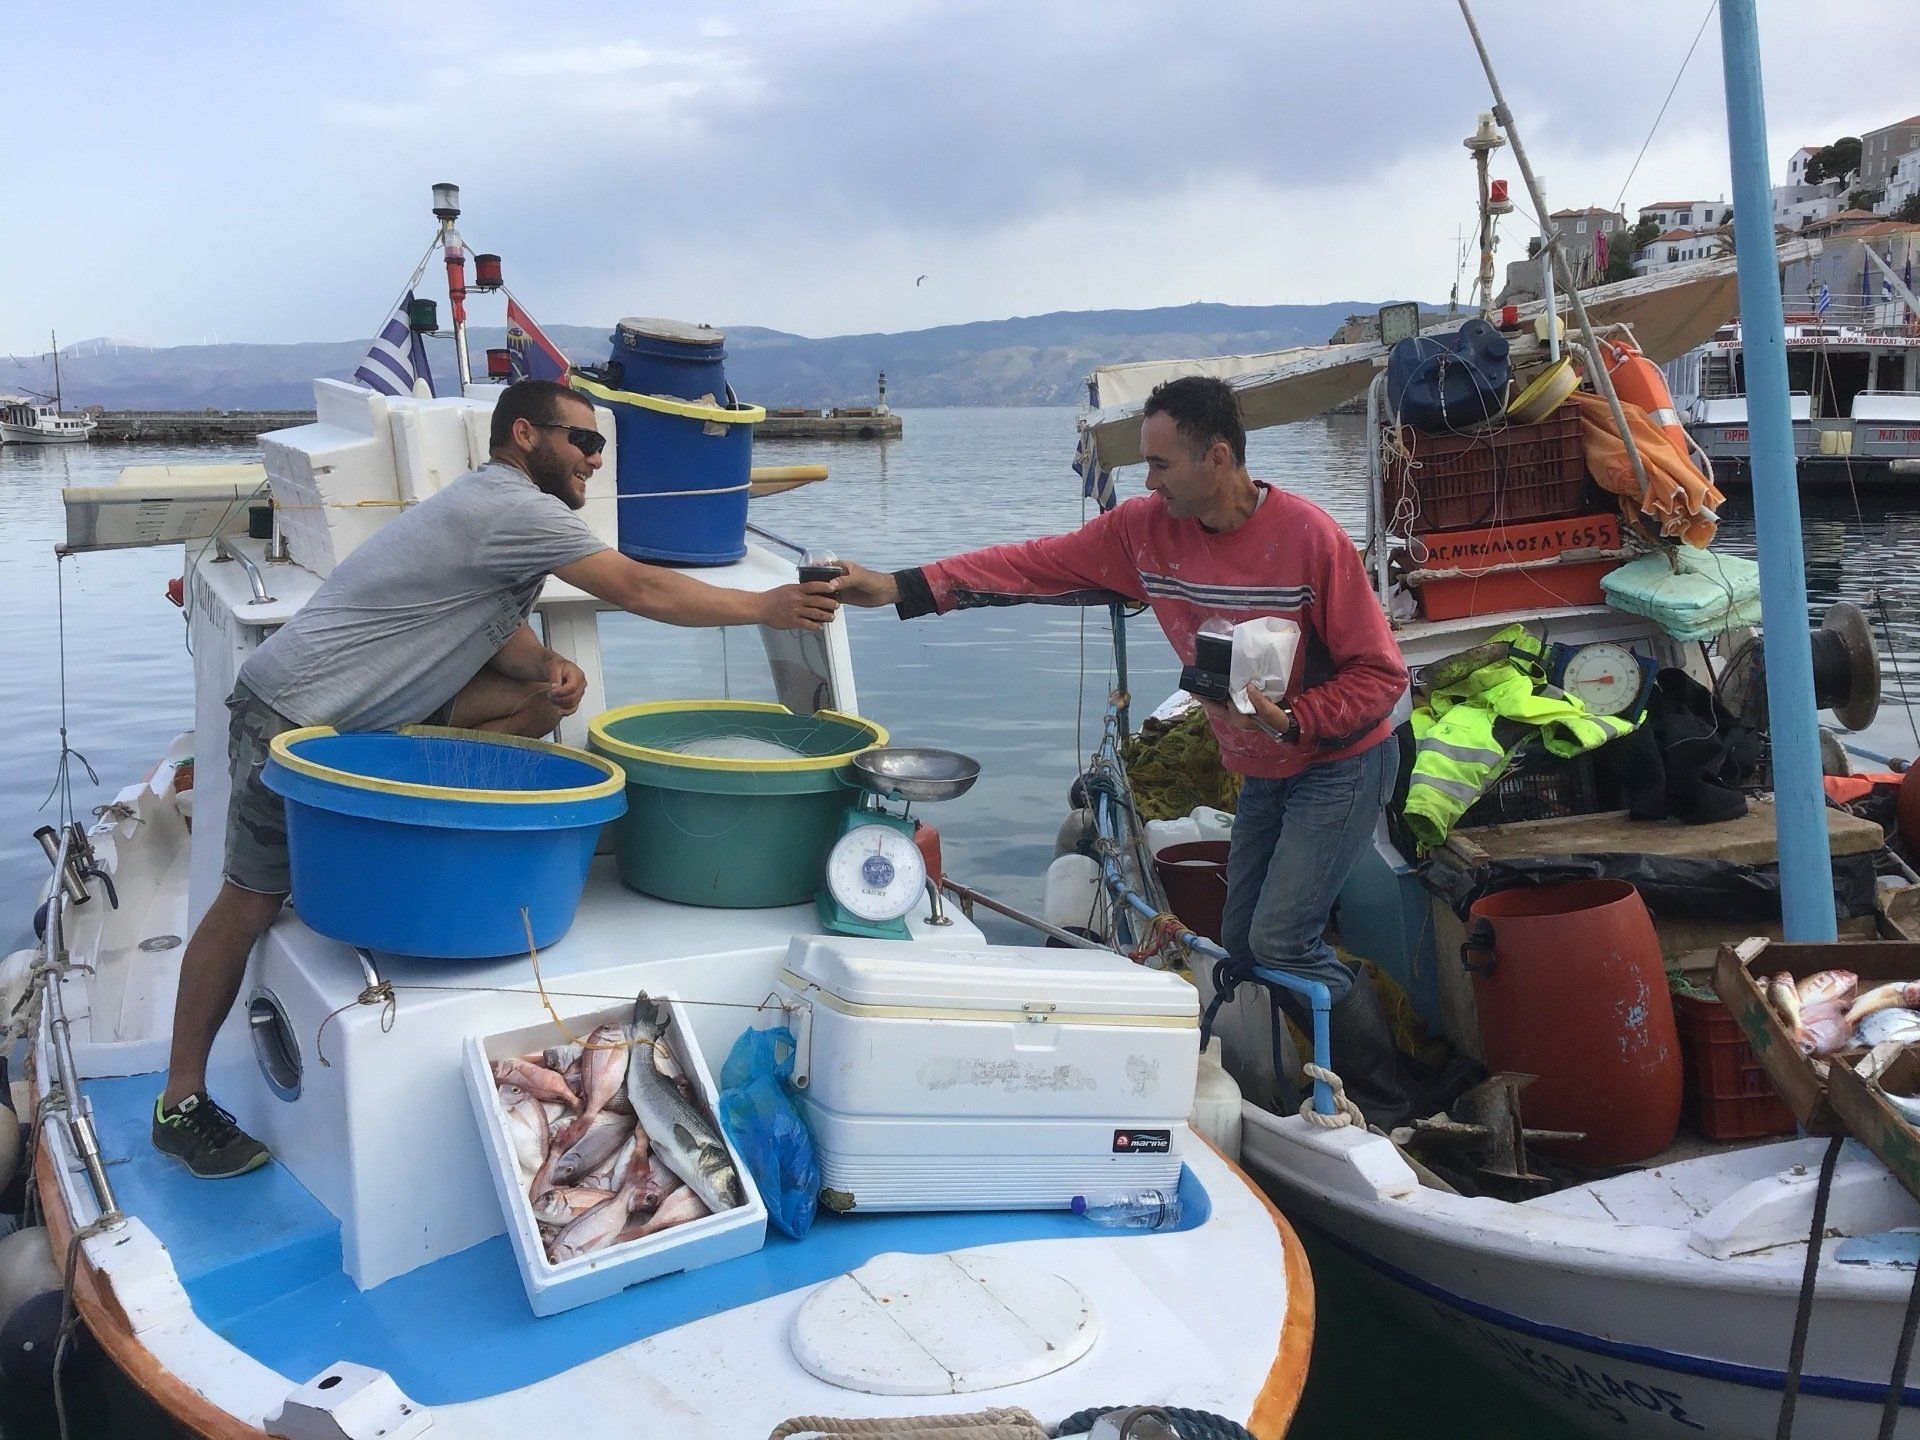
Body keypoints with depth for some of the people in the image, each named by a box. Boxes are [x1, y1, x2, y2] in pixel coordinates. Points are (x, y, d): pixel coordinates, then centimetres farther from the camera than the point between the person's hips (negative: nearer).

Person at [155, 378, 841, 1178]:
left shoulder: (500, 510, 13)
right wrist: (766, 608, -12)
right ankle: (181, 1104, 9)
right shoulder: (513, 510, -18)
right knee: (251, 905, -3)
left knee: (538, 700, -2)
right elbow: (640, 588, -19)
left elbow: (496, 629, 12)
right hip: (294, 720, -9)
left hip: (366, 712, 9)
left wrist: (545, 665, -10)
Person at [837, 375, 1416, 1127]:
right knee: (1242, 947, 9)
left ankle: (1386, 1105, 4)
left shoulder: (1309, 537, -25)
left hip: (1340, 761, -7)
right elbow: (1038, 564, -11)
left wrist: (1295, 719, -34)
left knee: (1281, 940, -15)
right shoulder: (1146, 528, -8)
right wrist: (902, 587, -18)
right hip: (1264, 773, 7)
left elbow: (1381, 672, -18)